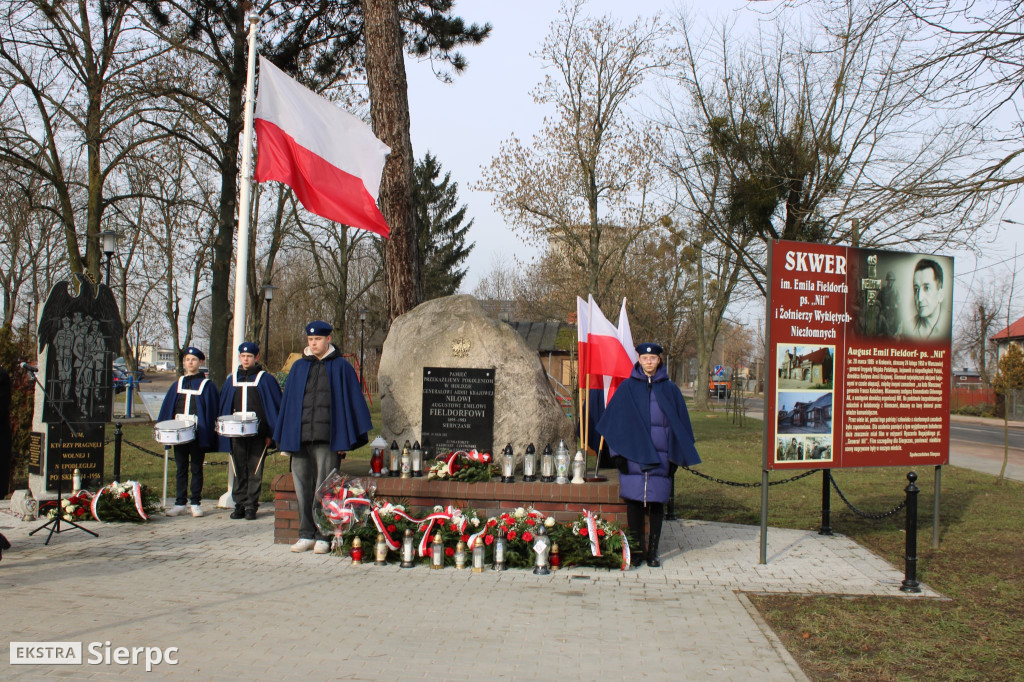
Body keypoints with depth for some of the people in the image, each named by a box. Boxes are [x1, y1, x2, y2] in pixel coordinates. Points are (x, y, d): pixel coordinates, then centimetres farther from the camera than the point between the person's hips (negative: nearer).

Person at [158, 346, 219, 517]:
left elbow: (211, 411, -3)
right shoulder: (177, 385, 12)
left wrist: (208, 437, -10)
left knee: (196, 469, 4)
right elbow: (167, 408, 12)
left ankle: (195, 503, 11)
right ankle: (180, 503, 14)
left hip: (198, 433, -4)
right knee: (181, 468, 8)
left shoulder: (207, 385, 1)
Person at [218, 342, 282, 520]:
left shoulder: (266, 379, 2)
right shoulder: (232, 380, 14)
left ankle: (251, 506, 4)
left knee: (255, 471, -1)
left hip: (258, 433, -3)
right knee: (239, 470, 6)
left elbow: (274, 406, -1)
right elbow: (224, 407, 17)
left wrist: (271, 433, -7)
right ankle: (239, 505, 12)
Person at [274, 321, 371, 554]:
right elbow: (288, 402, 17)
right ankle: (306, 535, 12)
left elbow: (350, 401, 2)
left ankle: (323, 536, 3)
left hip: (327, 438, -4)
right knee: (302, 485, 4)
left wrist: (346, 439, -4)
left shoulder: (341, 367, 4)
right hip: (299, 437, 4)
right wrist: (284, 438, 11)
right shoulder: (299, 367, 15)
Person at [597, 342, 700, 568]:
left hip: (660, 455, 1)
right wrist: (618, 451, -5)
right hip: (633, 454, 0)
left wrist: (676, 456, 3)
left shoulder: (670, 390, 8)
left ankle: (653, 551, 10)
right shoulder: (627, 388, 5)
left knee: (656, 503, 2)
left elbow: (680, 423, 10)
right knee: (634, 501, 0)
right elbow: (614, 420, 4)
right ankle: (637, 549, 10)